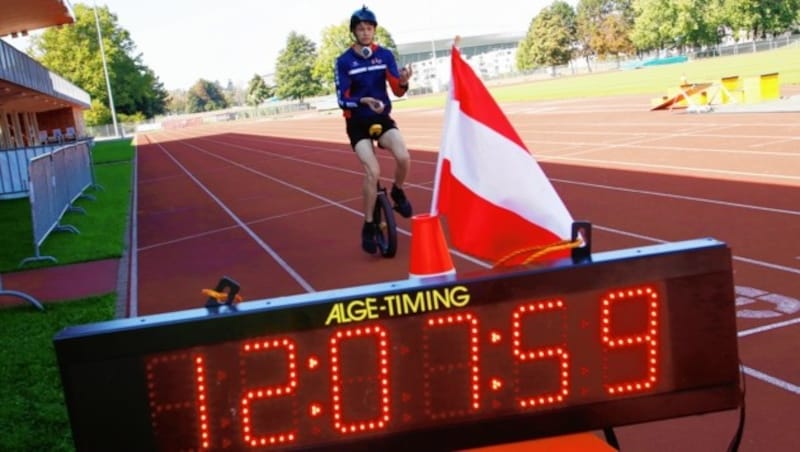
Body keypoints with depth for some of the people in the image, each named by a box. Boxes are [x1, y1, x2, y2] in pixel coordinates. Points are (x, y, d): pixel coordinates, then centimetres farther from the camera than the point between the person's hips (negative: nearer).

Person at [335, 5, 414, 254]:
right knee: (373, 172, -20)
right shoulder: (344, 61, -10)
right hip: (358, 123, -2)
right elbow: (342, 100, -15)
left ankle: (397, 193, 8)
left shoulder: (385, 55, -2)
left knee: (404, 157, -25)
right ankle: (369, 227, -4)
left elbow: (397, 91, -6)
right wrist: (364, 101, -34)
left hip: (383, 118, 2)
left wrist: (403, 82, -29)